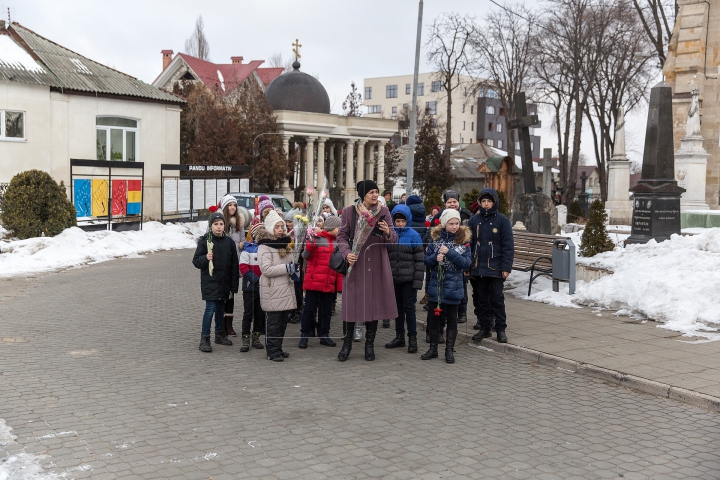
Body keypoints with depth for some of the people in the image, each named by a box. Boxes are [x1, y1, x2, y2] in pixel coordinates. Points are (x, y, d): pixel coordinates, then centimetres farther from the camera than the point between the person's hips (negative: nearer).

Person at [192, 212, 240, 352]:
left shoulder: (229, 242, 5)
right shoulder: (204, 241, -4)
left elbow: (234, 265, 8)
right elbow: (196, 261, -2)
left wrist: (234, 285, 6)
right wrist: (206, 258, -23)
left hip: (224, 283, 4)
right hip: (209, 282, -4)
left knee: (221, 308, 14)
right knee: (210, 308, -10)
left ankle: (220, 334, 28)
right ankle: (204, 338, -4)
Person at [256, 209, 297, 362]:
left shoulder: (284, 244, 16)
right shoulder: (264, 246, -10)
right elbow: (266, 269, -19)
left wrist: (293, 272, 8)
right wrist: (287, 268, -20)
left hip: (286, 289, 8)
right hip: (272, 291, -8)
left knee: (283, 321, 12)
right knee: (273, 322, -2)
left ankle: (278, 348, 22)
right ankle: (273, 351, 5)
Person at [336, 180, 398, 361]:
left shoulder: (383, 211, 4)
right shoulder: (349, 211, 0)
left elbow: (393, 239, 6)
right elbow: (342, 236, 3)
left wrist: (388, 232, -17)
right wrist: (347, 253, -15)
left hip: (377, 265, 2)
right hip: (356, 263, -1)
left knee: (374, 303, 6)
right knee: (351, 303, 1)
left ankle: (369, 344, 19)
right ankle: (347, 343, 16)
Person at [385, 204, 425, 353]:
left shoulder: (414, 235, -6)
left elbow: (420, 259, -8)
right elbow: (384, 256, 11)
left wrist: (418, 279, -13)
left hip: (409, 279, -4)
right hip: (394, 278, 4)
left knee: (409, 307, -1)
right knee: (398, 307, 13)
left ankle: (412, 338, 8)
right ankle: (399, 336, 23)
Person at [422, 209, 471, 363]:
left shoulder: (464, 241, -3)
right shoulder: (436, 238, 2)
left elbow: (467, 263, -10)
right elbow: (426, 260, 4)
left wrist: (450, 253, -20)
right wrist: (435, 258, -17)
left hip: (453, 287, -2)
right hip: (435, 285, 2)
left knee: (452, 318, 8)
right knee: (433, 317, 8)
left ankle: (449, 350, 18)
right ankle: (433, 349, 22)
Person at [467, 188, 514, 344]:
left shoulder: (502, 220, -2)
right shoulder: (474, 220, 8)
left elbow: (508, 246, -4)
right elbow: (468, 243, 8)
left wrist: (506, 267, -11)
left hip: (495, 268, -3)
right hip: (478, 268, 3)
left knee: (497, 299, 2)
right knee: (482, 300, 10)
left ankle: (501, 329, 10)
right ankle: (484, 328, 20)